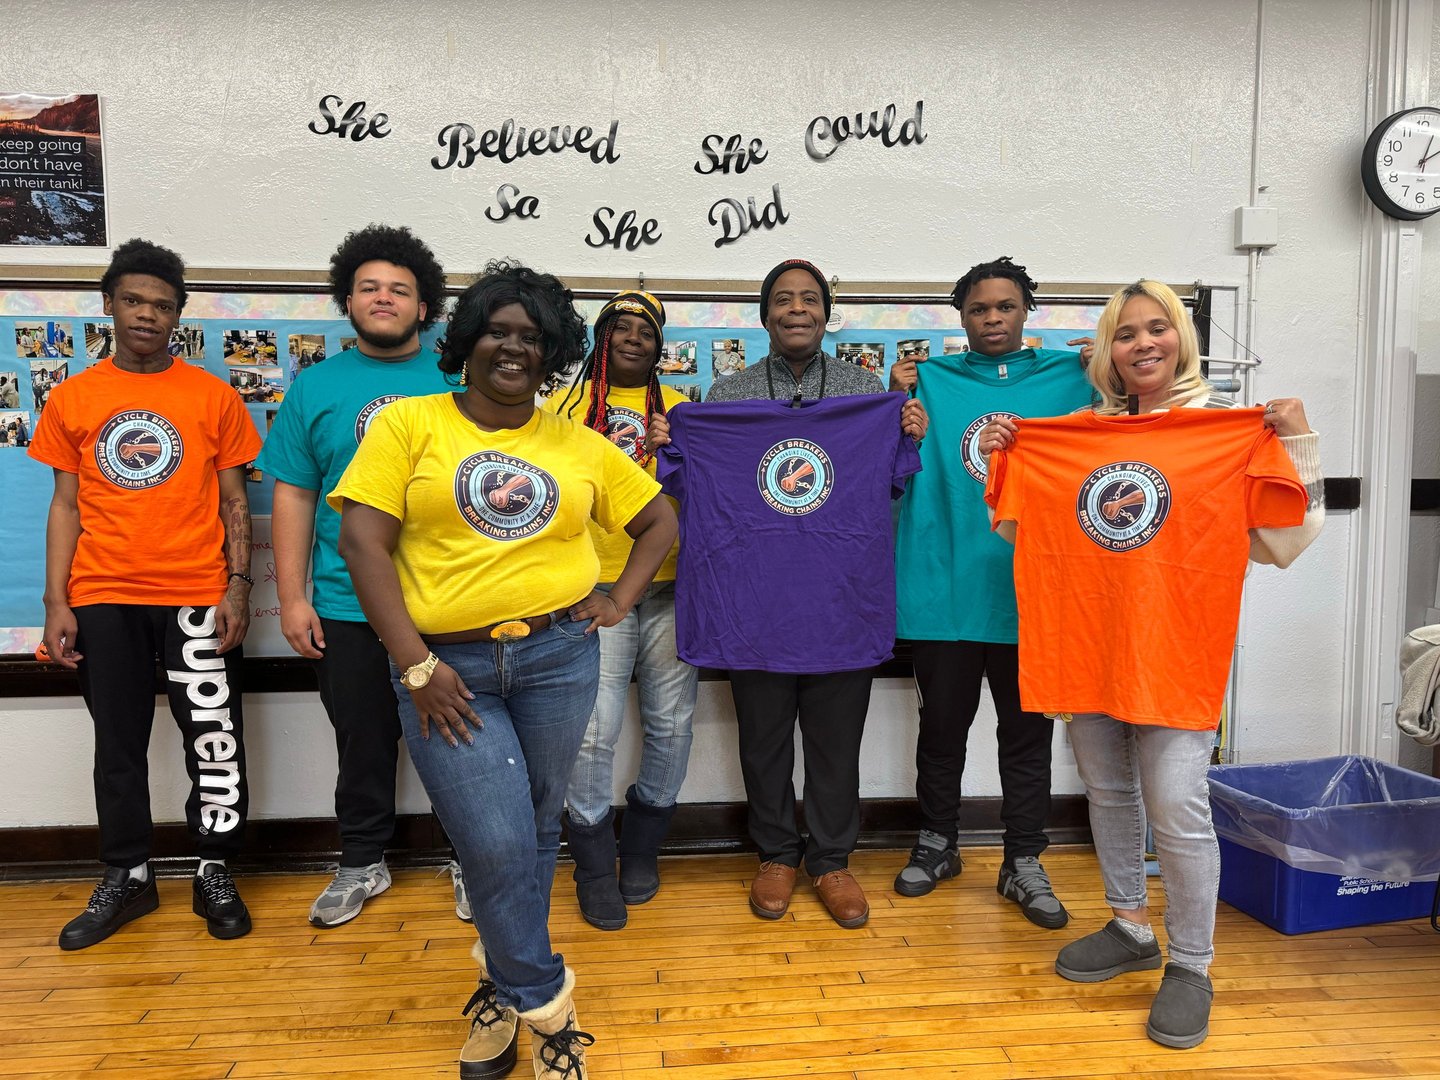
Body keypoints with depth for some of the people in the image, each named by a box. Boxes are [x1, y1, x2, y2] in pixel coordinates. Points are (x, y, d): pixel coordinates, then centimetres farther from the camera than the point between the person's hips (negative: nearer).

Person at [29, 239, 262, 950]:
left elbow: (234, 499, 4)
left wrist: (238, 584, -5)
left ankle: (214, 873, 18)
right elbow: (66, 504, 8)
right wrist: (56, 604, 2)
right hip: (103, 599, 2)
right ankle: (126, 878, 25)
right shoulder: (72, 399, 7)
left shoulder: (212, 397, 2)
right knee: (118, 743, 11)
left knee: (215, 738, 2)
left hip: (197, 597, -2)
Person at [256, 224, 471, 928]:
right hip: (348, 607, 1)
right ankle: (362, 863, 33)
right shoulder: (315, 388, 6)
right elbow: (293, 497, 6)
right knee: (363, 744, 14)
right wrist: (291, 598, 1)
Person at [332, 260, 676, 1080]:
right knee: (497, 846, -7)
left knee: (535, 835, 12)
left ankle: (506, 990, 37)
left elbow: (660, 522, 18)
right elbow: (363, 542, -6)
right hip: (447, 666, -2)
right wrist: (415, 666, -11)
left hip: (558, 658, 3)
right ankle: (547, 1006, 19)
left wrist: (622, 600, 3)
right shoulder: (408, 424, 1)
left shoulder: (581, 445, 8)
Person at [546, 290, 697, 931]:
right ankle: (594, 866, 15)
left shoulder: (679, 409, 14)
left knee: (672, 723, 7)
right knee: (594, 732, -5)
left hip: (671, 589, 3)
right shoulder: (567, 406, 9)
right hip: (596, 590, -2)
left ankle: (642, 844, 30)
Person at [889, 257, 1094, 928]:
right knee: (942, 724, 13)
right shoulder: (931, 379, 5)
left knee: (1028, 730, 10)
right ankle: (937, 843, 32)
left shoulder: (1068, 375, 8)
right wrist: (897, 402, -13)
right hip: (945, 588, 0)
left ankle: (1024, 863, 25)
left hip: (1030, 589, 1)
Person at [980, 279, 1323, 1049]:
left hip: (1176, 654, -4)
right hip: (1087, 646, 4)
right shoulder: (1072, 437, 6)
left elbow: (1282, 544, -4)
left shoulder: (1234, 431, -2)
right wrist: (998, 463, 1)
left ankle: (1191, 964, 17)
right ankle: (1129, 928, 36)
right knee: (1109, 795, 16)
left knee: (1176, 809, -5)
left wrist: (1300, 448, -13)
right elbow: (1022, 531, 12)